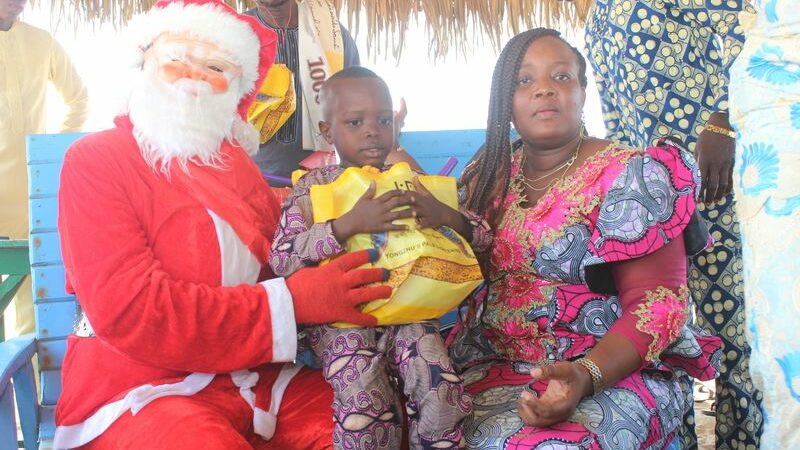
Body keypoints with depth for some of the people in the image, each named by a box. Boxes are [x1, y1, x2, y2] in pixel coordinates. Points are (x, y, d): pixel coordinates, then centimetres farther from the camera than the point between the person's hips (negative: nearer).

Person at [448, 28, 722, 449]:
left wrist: (586, 376, -27)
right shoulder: (489, 175, 10)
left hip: (613, 372, -3)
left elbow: (657, 302, -11)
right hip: (496, 366, 4)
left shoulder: (629, 176, -5)